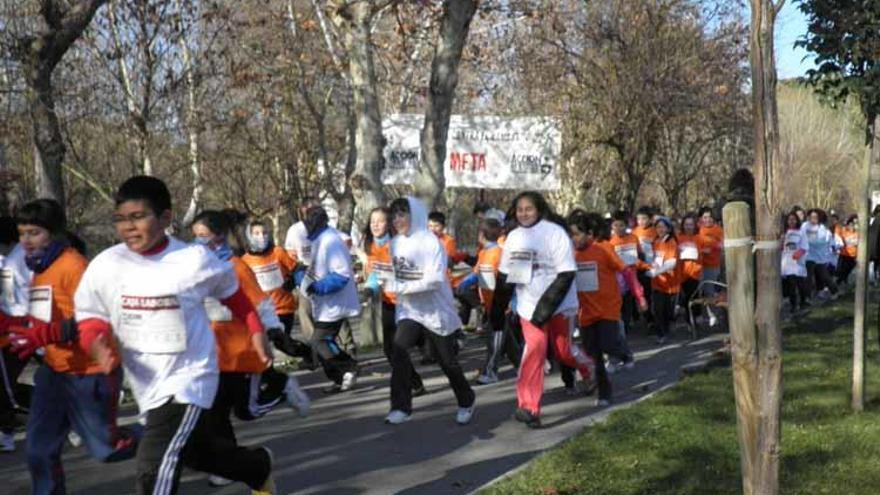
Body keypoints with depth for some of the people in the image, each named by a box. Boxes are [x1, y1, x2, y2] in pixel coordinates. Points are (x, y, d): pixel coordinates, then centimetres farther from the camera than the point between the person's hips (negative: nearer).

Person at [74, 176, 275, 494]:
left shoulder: (195, 260, -15)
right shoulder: (105, 265, -11)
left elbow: (231, 291, 5)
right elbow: (89, 316, 1)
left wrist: (255, 330, 6)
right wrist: (98, 345, -20)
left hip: (188, 379, -5)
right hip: (147, 386, 5)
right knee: (197, 451, 26)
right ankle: (260, 468, 55)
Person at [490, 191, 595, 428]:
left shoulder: (555, 232, -14)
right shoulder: (513, 237, 4)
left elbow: (566, 274, -18)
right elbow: (505, 276, 11)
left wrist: (546, 307, -23)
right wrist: (497, 311, 8)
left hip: (559, 305, -3)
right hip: (529, 305, 3)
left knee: (563, 350, 6)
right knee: (535, 349, -12)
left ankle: (590, 370, 41)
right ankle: (529, 408, -12)